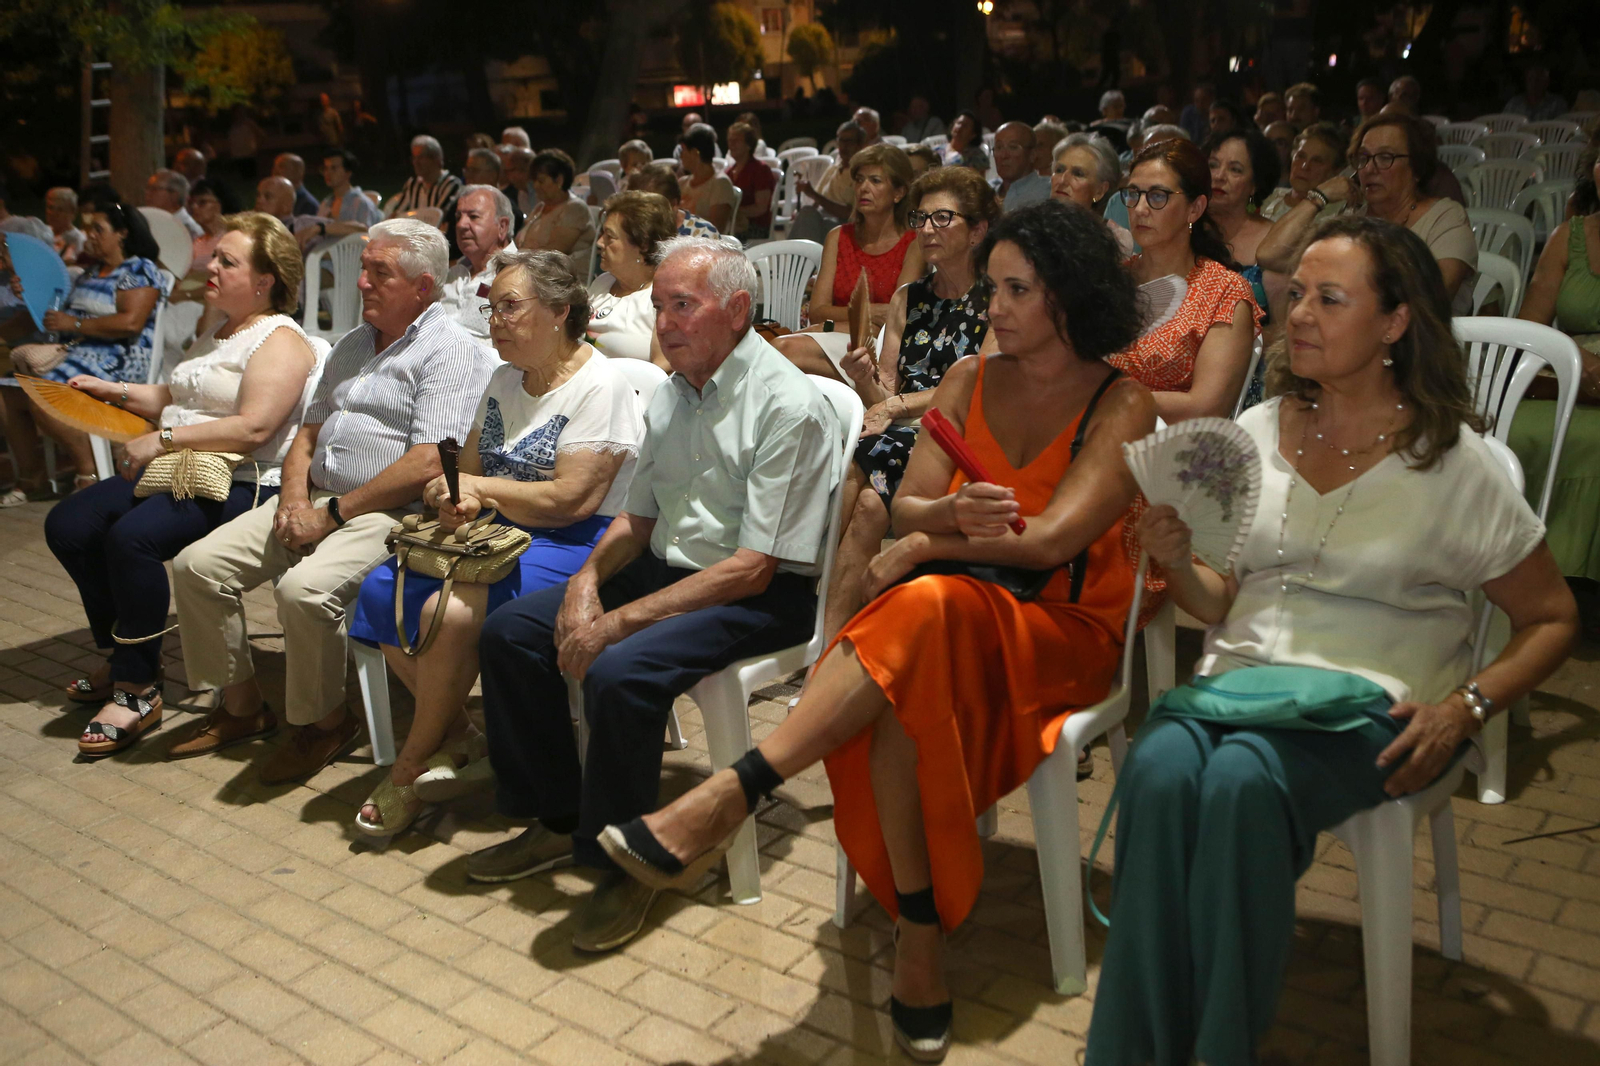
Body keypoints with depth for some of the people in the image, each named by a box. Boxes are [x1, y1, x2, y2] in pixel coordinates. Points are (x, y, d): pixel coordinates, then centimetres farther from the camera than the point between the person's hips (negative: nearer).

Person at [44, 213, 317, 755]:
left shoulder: (279, 341, -10)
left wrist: (162, 439, -19)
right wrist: (115, 391, 19)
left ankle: (139, 687, -17)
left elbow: (253, 428, -22)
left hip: (243, 485, -10)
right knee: (67, 525, -4)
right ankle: (121, 655, 11)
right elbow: (175, 400, 32)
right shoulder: (216, 332, 22)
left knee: (133, 536, -31)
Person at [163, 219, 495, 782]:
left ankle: (326, 721, -7)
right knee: (197, 565, -4)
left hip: (385, 513, -8)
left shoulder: (450, 351, -8)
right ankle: (241, 705, 12)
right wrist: (295, 495, -1)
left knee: (303, 587, -32)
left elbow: (427, 465, -19)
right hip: (313, 503, 9)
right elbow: (309, 431, 21)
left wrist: (335, 514, -16)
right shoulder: (351, 345, 20)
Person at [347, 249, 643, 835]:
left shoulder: (599, 386, -11)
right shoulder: (504, 379, 16)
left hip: (573, 545, -8)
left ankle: (411, 767, -8)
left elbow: (570, 501, -19)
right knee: (382, 590, -11)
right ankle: (458, 737, -3)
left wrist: (480, 487, -9)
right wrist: (458, 499, -9)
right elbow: (466, 468, 16)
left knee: (450, 611, -29)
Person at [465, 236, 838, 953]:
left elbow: (753, 568, -22)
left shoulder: (788, 406, -18)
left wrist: (621, 621, -23)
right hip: (668, 568, 9)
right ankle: (557, 820, 13)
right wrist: (588, 579, -5)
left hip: (761, 598, -8)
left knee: (620, 670, -32)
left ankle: (623, 863, -9)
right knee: (509, 631, -1)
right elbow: (637, 518, 17)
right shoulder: (670, 396, 9)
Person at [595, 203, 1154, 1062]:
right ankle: (920, 941, -27)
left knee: (925, 608, -38)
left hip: (1063, 632, -4)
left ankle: (727, 798, -36)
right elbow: (907, 507, 5)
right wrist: (956, 514, -19)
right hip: (949, 629, 4)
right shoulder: (970, 380, 14)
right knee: (900, 697, -35)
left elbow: (1052, 539, -16)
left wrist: (927, 545, -10)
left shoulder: (1120, 405, -3)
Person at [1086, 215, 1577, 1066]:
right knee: (1158, 766, -31)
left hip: (1370, 704, -3)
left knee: (1244, 779, -36)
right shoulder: (1258, 432, 9)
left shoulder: (1454, 462, -2)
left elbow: (1552, 619, 6)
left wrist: (1465, 706, -10)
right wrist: (1175, 562, -7)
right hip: (1240, 675, 3)